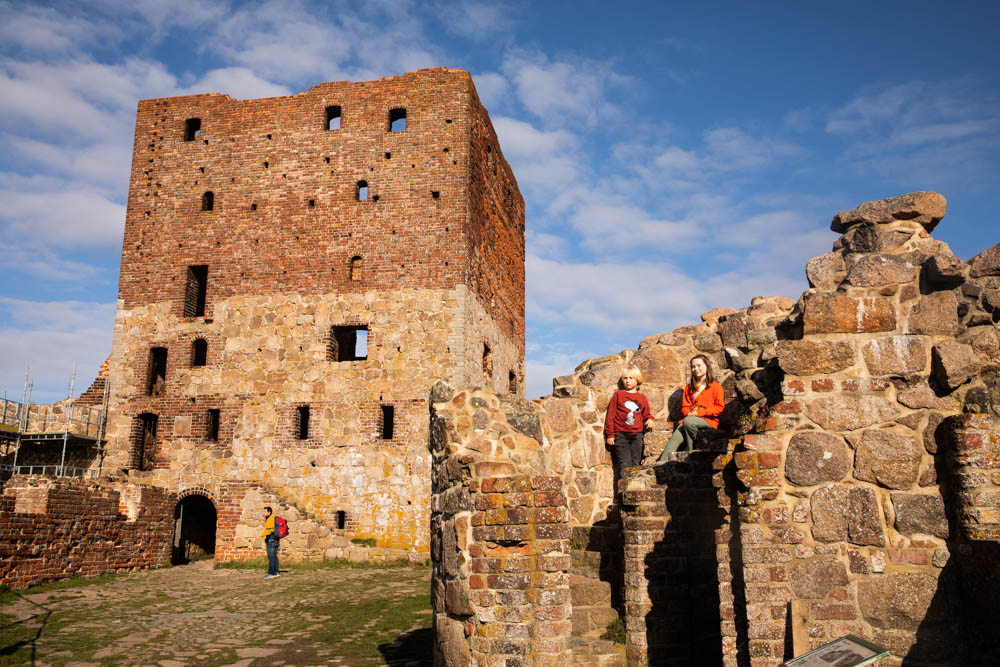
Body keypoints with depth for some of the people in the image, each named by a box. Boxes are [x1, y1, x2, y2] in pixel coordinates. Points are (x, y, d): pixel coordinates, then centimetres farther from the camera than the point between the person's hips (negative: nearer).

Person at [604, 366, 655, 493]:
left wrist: (649, 419, -3)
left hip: (637, 435, 4)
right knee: (624, 464, -10)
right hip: (620, 435, -3)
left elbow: (646, 414, 22)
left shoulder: (642, 398, 13)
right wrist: (610, 434, -3)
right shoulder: (618, 395, 4)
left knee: (636, 463, 4)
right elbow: (610, 415, 2)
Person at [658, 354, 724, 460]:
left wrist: (700, 412, -11)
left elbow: (720, 407, -1)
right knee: (675, 438, -25)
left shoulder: (715, 386, 8)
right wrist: (689, 413, 0)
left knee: (688, 421, -37)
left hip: (708, 421, -4)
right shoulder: (689, 387, 25)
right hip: (691, 418, 4)